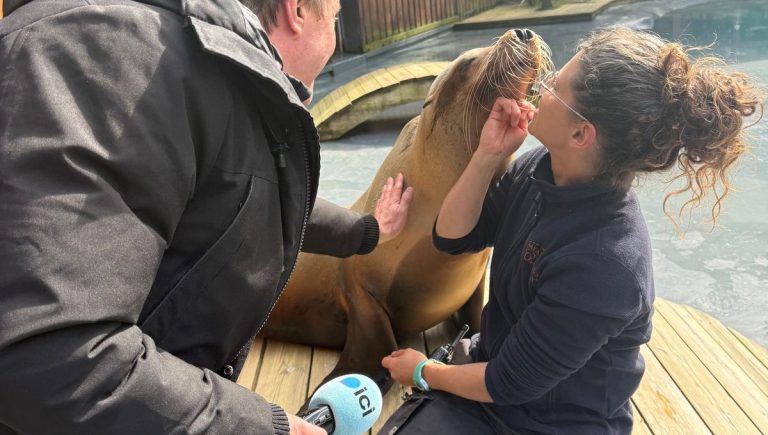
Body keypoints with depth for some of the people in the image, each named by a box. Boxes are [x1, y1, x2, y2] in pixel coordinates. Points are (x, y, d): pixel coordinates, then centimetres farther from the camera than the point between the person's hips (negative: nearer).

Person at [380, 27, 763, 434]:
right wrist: (489, 154, -16)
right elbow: (452, 237, -1)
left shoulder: (603, 264, -33)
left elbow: (509, 383, -21)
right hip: (490, 369, 6)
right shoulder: (543, 168, -12)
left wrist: (424, 372, -4)